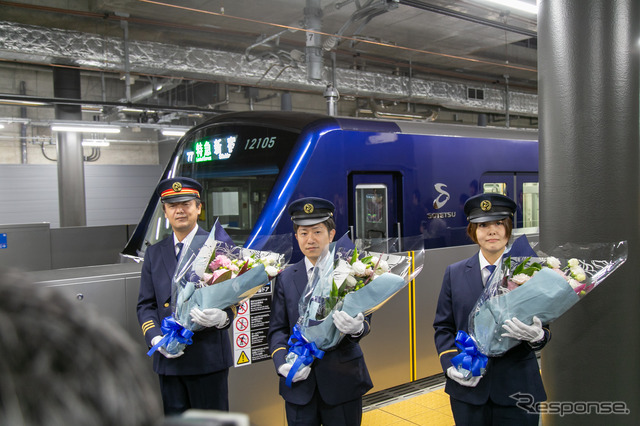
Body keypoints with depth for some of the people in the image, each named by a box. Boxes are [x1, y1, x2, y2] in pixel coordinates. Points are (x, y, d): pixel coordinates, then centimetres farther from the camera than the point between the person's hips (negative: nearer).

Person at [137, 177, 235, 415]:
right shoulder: (154, 253, 13)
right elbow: (146, 305, 12)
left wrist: (222, 317, -25)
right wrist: (156, 338, -6)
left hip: (208, 358, -4)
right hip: (168, 359, 4)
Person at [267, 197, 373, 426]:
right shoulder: (285, 278, 6)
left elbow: (364, 319, -4)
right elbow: (277, 328, 6)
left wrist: (356, 328, -28)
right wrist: (282, 362, -11)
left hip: (343, 380, -1)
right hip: (299, 384, 2)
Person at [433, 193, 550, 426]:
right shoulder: (454, 273, 4)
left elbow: (544, 330, -1)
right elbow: (443, 327, 6)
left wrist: (536, 335, -23)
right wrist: (451, 364, -9)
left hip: (517, 389, -1)